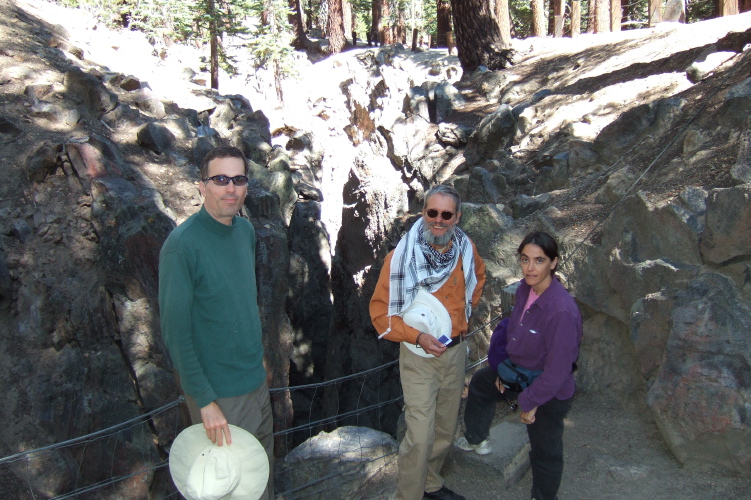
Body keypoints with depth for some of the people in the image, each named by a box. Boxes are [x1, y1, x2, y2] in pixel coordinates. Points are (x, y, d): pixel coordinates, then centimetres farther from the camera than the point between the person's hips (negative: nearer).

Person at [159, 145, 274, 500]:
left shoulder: (246, 230, 2)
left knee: (264, 467, 20)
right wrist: (205, 400, -18)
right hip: (219, 391, -6)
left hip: (256, 378, 6)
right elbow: (176, 332, -18)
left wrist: (257, 361, 12)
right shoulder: (182, 244, -19)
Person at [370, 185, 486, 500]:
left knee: (446, 429, 19)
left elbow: (478, 276, 21)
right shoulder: (402, 256, -18)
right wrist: (417, 337, -25)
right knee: (420, 436, -7)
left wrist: (465, 309, 8)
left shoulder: (465, 249, -3)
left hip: (456, 351, 5)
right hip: (420, 356, -5)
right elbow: (380, 311, -15)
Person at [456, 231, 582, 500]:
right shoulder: (525, 289, -13)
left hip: (549, 392, -9)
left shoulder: (562, 311, -36)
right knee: (480, 384, 32)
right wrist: (503, 368, 10)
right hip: (520, 371, 9)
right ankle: (477, 440, 61)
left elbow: (558, 369, -29)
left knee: (545, 450, 14)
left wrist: (530, 401, -18)